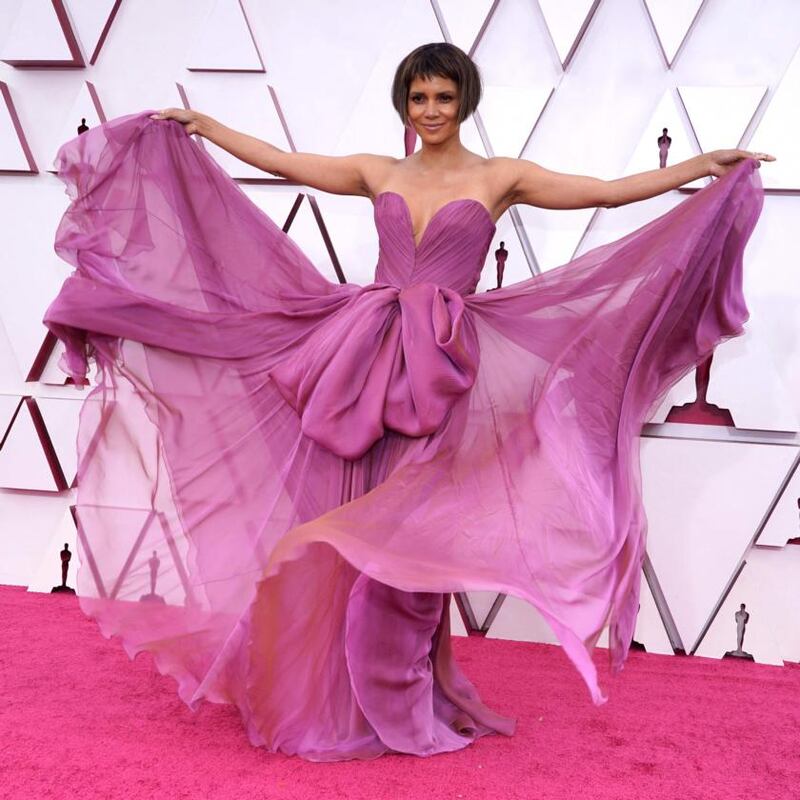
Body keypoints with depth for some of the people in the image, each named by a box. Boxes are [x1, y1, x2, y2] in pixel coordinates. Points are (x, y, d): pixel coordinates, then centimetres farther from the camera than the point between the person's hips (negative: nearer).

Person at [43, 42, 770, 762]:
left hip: (438, 372, -3)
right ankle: (348, 696, 19)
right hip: (366, 360, 3)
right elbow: (281, 161, 18)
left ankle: (400, 703, 15)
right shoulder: (378, 172, 13)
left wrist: (704, 167, -1)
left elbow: (609, 192, 3)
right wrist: (199, 126, 22)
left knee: (409, 534, -2)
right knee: (354, 527, 4)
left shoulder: (500, 177, 6)